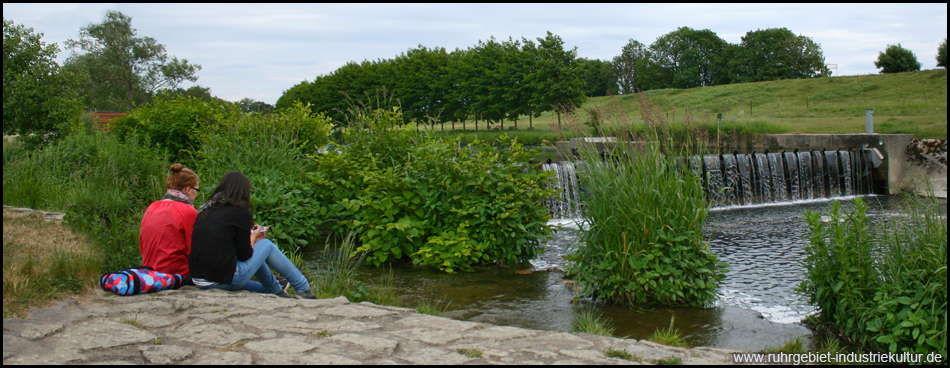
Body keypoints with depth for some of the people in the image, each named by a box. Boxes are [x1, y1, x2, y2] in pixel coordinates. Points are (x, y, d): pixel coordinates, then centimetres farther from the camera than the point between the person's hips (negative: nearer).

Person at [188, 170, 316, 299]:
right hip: (226, 281, -7)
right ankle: (304, 289, 24)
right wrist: (253, 237, 14)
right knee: (266, 244, 14)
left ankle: (277, 290, 46)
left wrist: (249, 236, 20)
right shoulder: (241, 212, -8)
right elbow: (244, 255, -6)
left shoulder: (205, 209, 11)